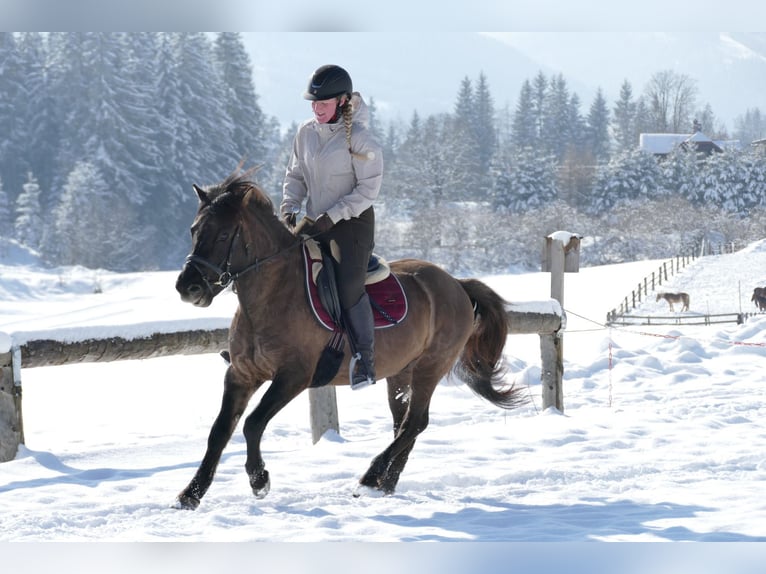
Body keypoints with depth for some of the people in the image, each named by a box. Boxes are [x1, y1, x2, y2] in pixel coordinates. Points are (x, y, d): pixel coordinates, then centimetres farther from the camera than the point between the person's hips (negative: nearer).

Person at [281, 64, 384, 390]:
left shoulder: (359, 138, -14)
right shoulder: (306, 133, 4)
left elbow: (368, 189, -15)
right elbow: (295, 176, 13)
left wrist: (332, 216, -20)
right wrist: (289, 207, -5)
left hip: (352, 221, -7)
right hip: (316, 225, 7)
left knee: (349, 288, -19)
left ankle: (365, 360, -12)